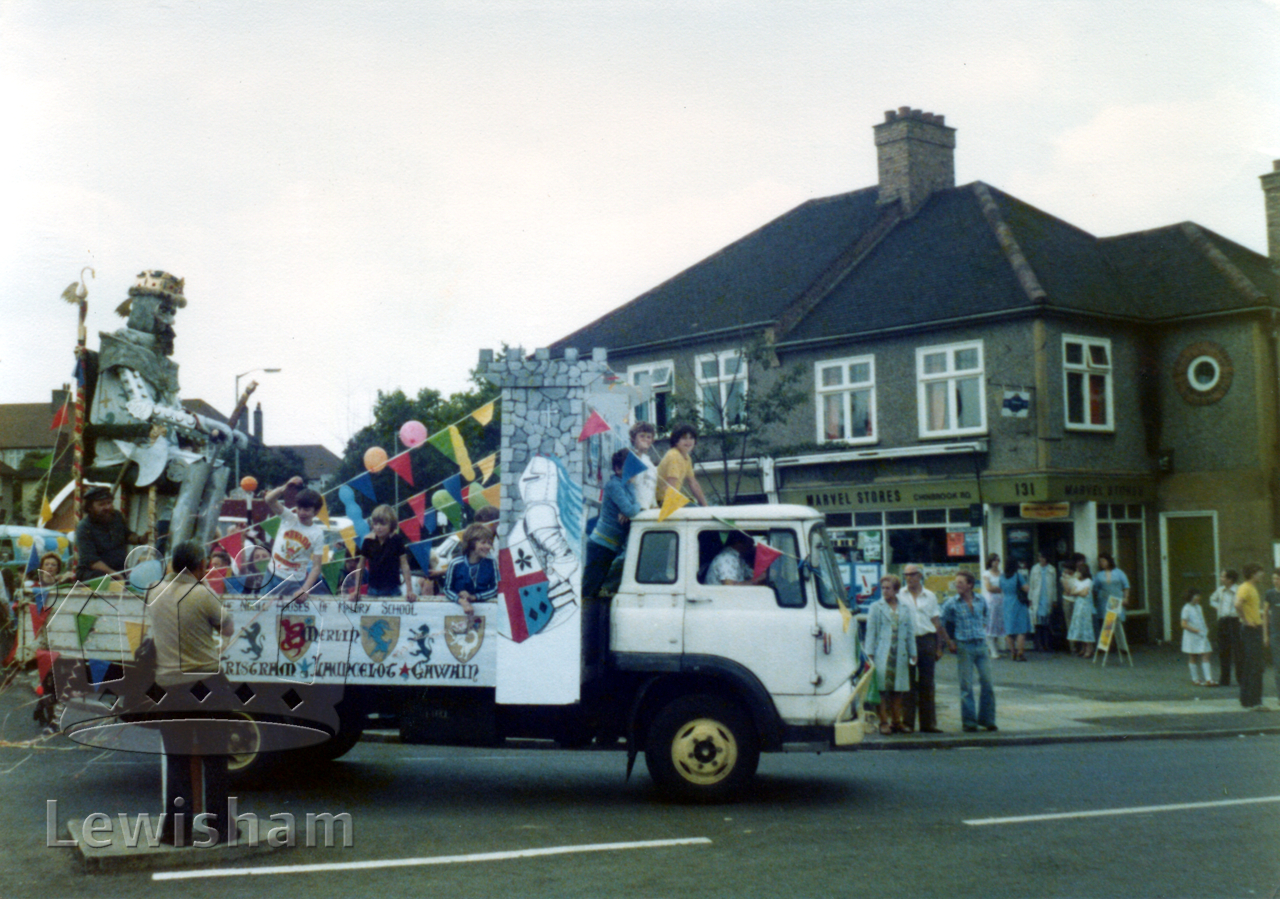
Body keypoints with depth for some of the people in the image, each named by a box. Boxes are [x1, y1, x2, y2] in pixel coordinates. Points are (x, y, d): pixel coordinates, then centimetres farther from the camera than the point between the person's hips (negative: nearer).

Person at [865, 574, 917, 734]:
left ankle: (896, 721, 13)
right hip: (882, 654, -3)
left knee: (898, 689, 5)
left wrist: (913, 654, 10)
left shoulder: (904, 609, 14)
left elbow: (910, 632, 15)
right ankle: (884, 722, -2)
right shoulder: (876, 607, 6)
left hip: (900, 655, 3)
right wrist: (870, 654, -5)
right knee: (882, 688, -6)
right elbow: (871, 631, 2)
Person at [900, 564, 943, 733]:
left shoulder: (930, 596, 10)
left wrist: (938, 647, 7)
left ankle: (928, 722, 10)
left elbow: (937, 623, 12)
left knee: (927, 683, 4)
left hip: (927, 640, 2)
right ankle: (906, 722, 2)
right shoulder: (900, 596, 5)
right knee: (908, 683, -2)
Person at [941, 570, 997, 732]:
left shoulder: (981, 601, 8)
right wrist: (950, 642, 0)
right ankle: (969, 721, 6)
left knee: (987, 682, 1)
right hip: (964, 647, -3)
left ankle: (987, 719, 12)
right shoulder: (952, 604, 0)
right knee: (966, 685, -1)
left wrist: (983, 633, 14)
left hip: (981, 645, 3)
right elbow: (944, 625, 6)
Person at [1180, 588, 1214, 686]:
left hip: (1202, 636, 6)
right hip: (1191, 637, -6)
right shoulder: (1187, 608, -10)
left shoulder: (1199, 607, 11)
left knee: (1205, 657, -1)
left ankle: (1208, 679, -5)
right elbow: (1184, 624, -14)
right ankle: (1195, 679, 12)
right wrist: (1197, 630, -18)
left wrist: (1206, 629, 4)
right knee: (1193, 658, 4)